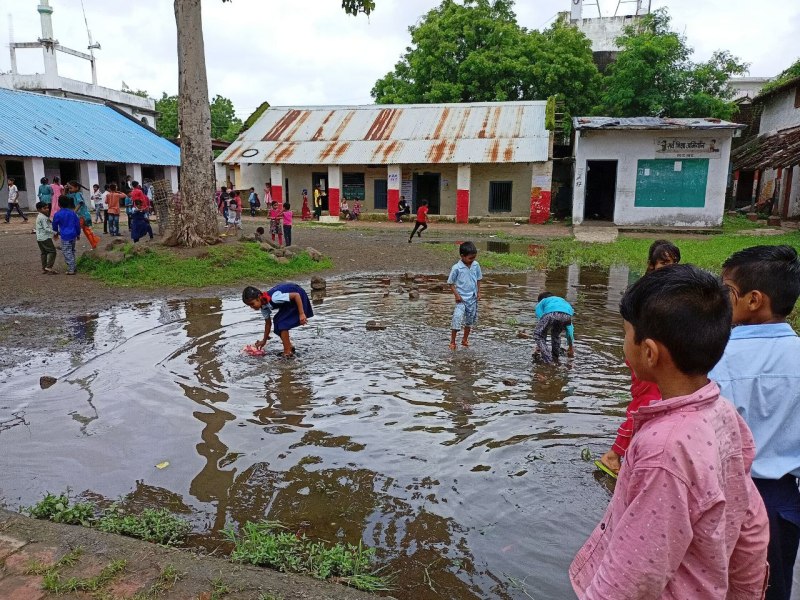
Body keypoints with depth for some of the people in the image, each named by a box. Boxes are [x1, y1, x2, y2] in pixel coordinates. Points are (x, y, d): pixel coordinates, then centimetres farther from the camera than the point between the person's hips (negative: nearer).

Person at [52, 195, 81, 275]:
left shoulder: (58, 214, -10)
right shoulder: (72, 212, 1)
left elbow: (55, 225, 6)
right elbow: (77, 223, 6)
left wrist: (55, 232, 27)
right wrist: (78, 234, 17)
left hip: (65, 236, -5)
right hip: (73, 235, 5)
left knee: (67, 253, -1)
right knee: (72, 251, 19)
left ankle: (71, 269, -3)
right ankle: (74, 266, 24)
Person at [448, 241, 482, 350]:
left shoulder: (476, 265, -2)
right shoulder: (456, 268, -15)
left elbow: (478, 279, 10)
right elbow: (451, 283, -8)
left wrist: (478, 292, 4)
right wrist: (456, 295, -13)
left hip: (472, 298, 5)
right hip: (461, 298, -5)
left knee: (470, 319, 15)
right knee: (457, 318, -13)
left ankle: (465, 339, 32)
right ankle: (452, 342, 1)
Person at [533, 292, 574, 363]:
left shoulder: (540, 303, 37)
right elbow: (569, 326, 47)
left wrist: (539, 346, 35)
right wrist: (571, 346, 54)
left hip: (551, 313, -4)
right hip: (567, 314, 4)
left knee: (538, 334, 17)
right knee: (556, 334, 33)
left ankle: (547, 359, 7)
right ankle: (555, 356, 31)